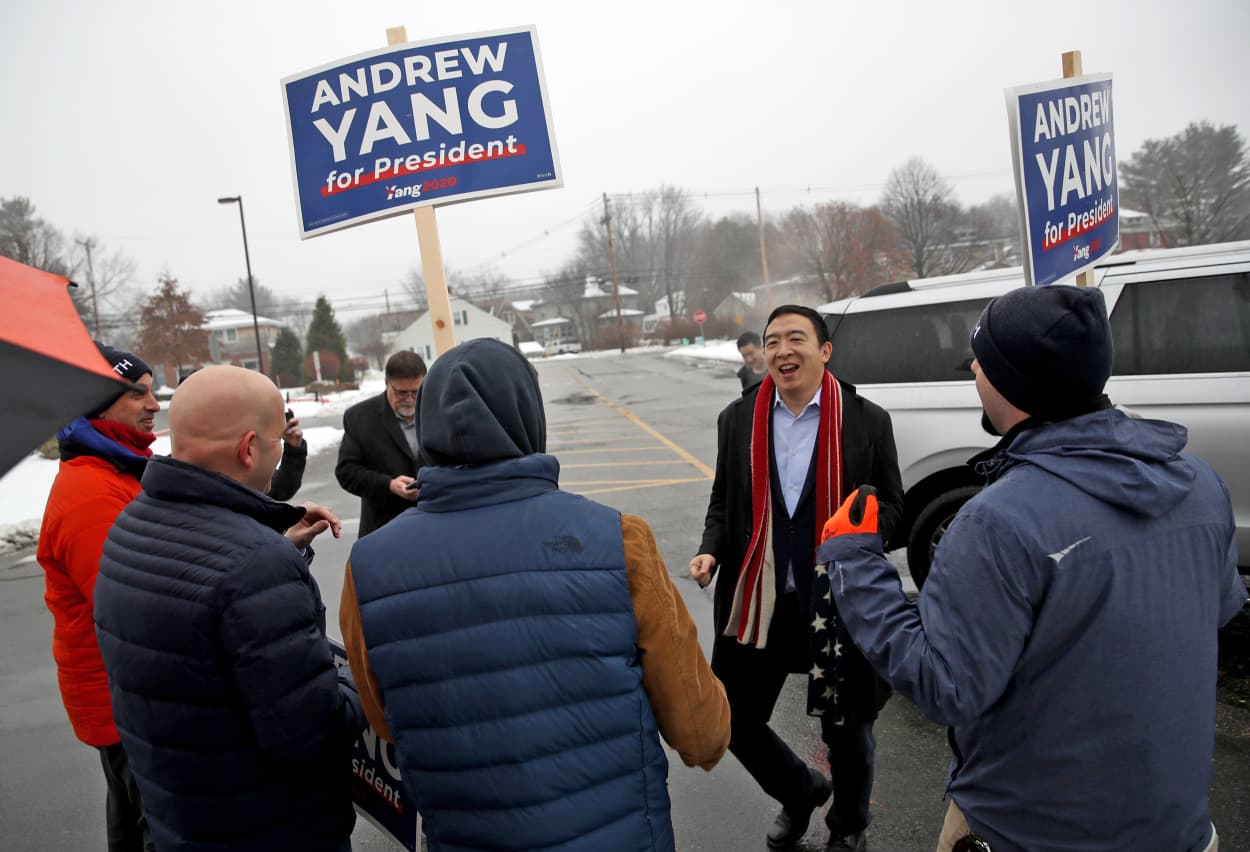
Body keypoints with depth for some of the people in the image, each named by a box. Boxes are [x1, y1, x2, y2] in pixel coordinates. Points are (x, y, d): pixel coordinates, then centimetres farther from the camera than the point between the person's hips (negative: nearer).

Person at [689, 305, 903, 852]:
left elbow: (892, 507, 3)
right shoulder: (737, 420, 2)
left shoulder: (866, 420, -4)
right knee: (735, 724, 10)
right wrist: (711, 550, -7)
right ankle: (802, 793, 43)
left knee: (846, 729, 15)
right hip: (757, 601, 2)